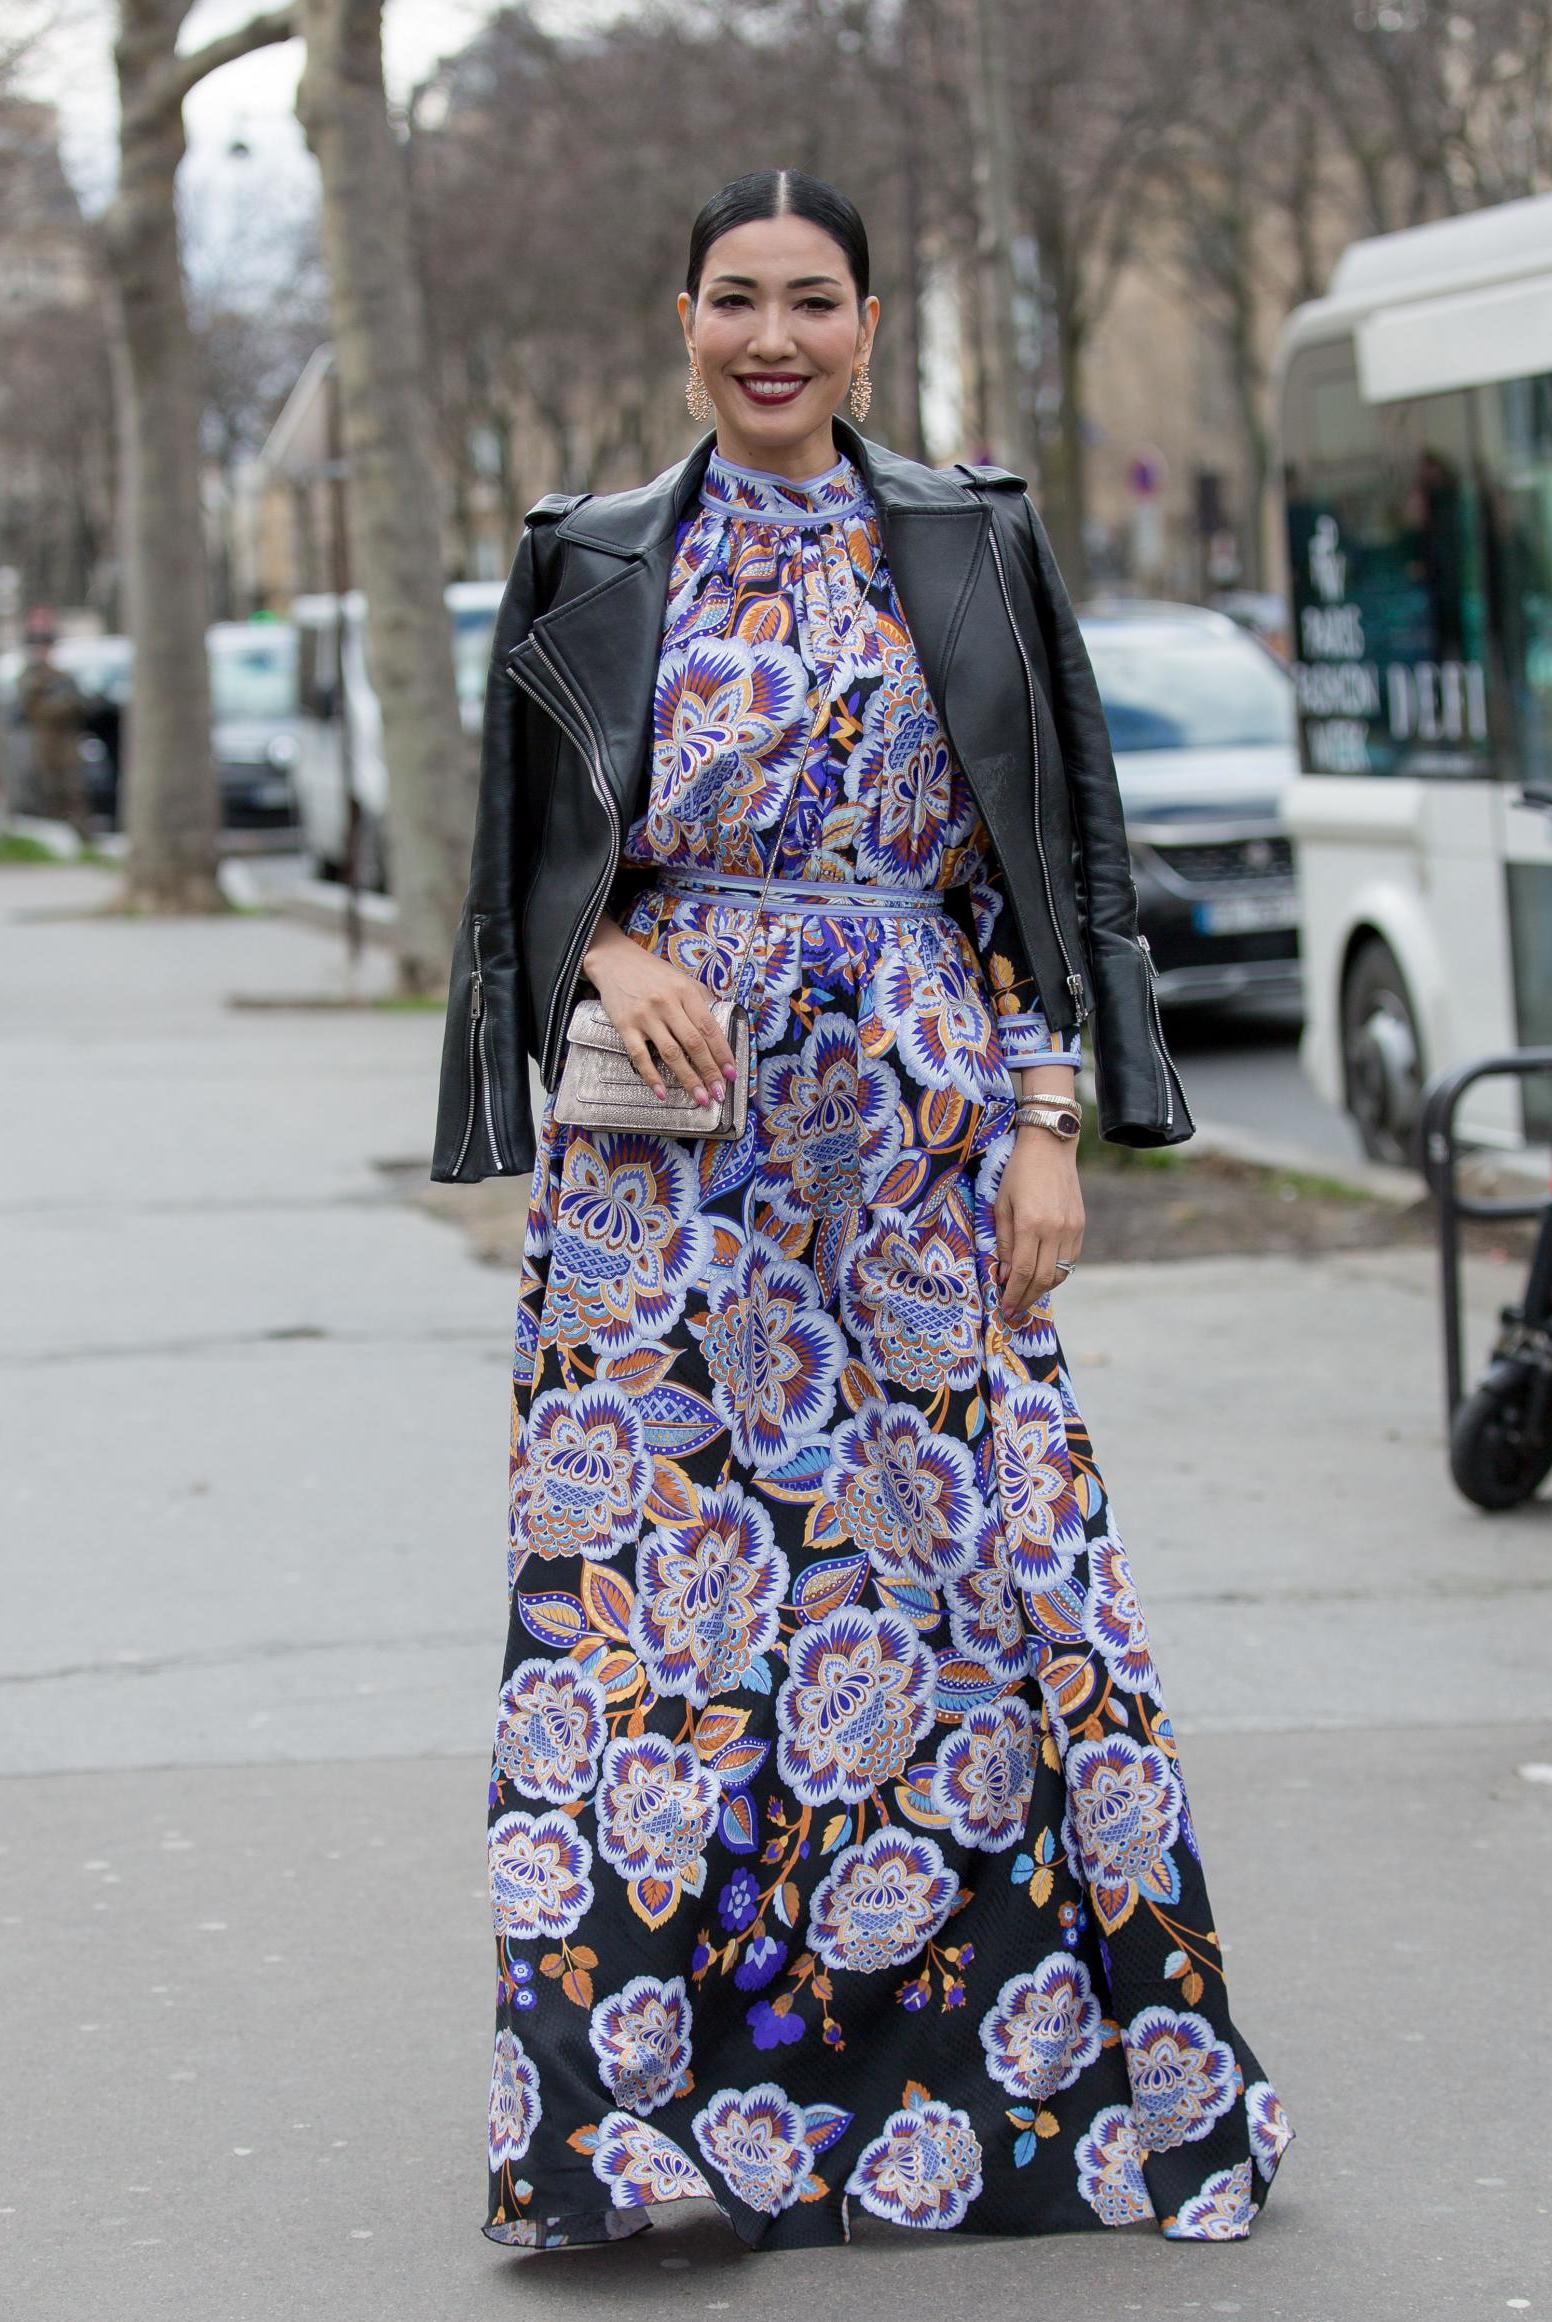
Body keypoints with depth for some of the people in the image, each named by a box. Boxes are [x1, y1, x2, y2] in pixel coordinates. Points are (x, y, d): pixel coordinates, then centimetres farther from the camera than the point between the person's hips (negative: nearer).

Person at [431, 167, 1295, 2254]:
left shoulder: (970, 551, 6)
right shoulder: (598, 567, 8)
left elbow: (1047, 862, 4)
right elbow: (539, 857, 10)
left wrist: (1049, 1128, -4)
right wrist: (614, 958, -11)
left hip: (920, 1139, 0)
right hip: (671, 1145, 1)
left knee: (950, 1536, -1)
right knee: (665, 1561, -2)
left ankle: (1008, 2065, 8)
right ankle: (660, 2067, 5)